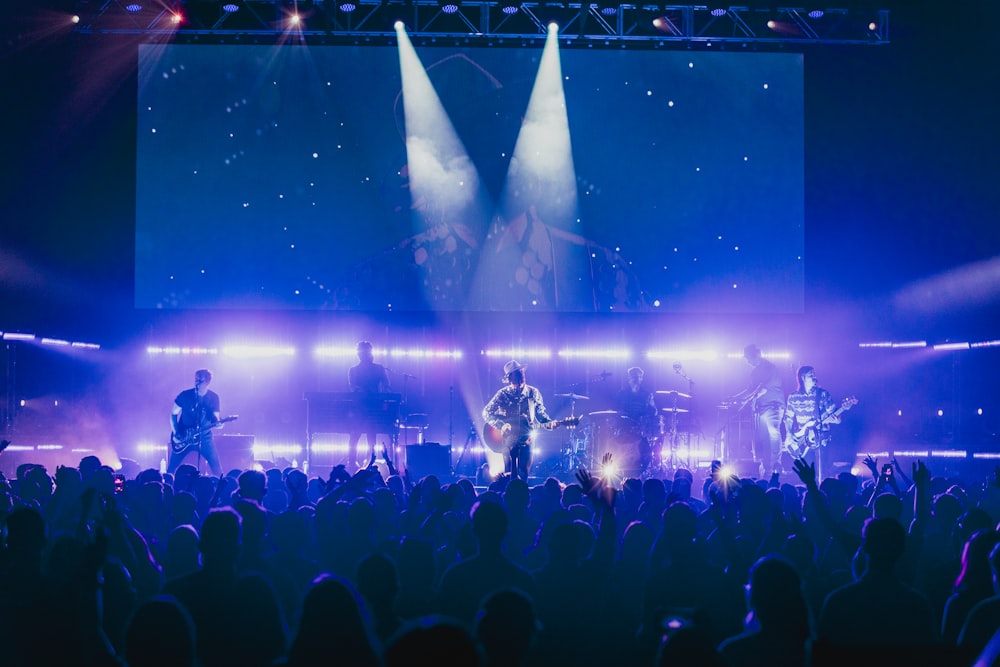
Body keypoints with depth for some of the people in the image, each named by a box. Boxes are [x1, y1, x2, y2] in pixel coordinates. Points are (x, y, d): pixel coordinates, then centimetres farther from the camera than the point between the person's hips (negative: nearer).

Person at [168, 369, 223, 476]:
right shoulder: (185, 395, -7)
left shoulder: (213, 398, -3)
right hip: (183, 437, 0)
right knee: (171, 467, 2)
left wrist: (217, 422, -24)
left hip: (204, 436, 0)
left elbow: (215, 416, 0)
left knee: (216, 465, -9)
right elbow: (174, 414, 2)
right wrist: (175, 433, -8)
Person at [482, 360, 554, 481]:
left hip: (526, 438, 1)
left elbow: (540, 413, 14)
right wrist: (500, 425, -16)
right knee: (509, 474, -2)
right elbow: (486, 412, -2)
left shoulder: (533, 393, 7)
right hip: (508, 438, -1)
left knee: (523, 473, -3)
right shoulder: (503, 394, 0)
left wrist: (550, 423, -6)